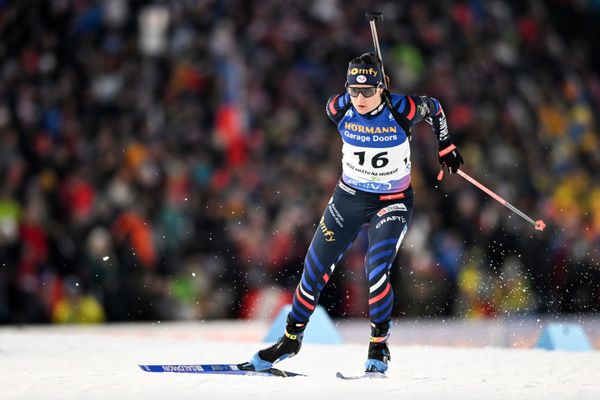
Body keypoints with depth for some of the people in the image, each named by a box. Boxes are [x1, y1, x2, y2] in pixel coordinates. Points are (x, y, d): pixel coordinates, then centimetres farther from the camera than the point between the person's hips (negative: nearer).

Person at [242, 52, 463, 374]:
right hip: (348, 198, 3)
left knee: (376, 271, -23)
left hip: (392, 203, -3)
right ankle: (291, 338, 29)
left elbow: (434, 107, -1)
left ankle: (379, 347, -3)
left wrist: (446, 148, 11)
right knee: (315, 270, 7)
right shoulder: (339, 109, -15)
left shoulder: (403, 109, -23)